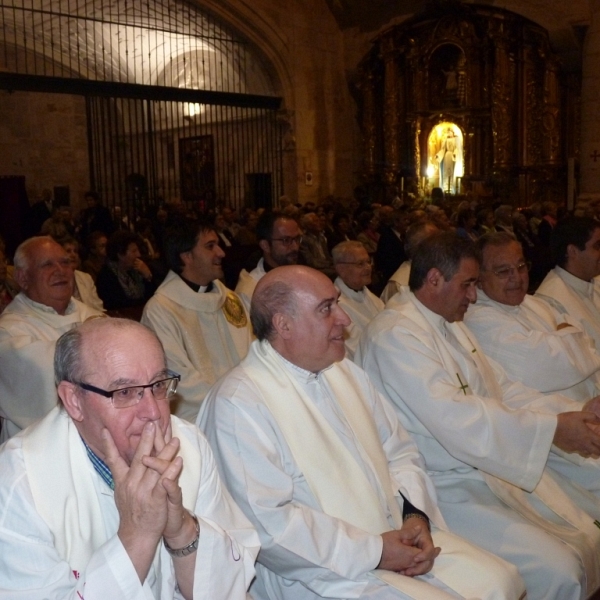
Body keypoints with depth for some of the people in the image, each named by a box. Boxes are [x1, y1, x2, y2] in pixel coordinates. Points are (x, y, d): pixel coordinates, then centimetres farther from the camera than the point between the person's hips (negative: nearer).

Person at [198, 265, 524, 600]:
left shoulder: (344, 371, 9)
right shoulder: (238, 404, -17)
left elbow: (399, 452, 12)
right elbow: (269, 524, -22)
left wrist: (415, 515, -6)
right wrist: (372, 551, -18)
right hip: (321, 569, -7)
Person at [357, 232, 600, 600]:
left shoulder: (451, 324, 12)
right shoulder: (394, 335, -19)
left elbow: (503, 390, 12)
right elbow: (453, 419, -27)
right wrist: (552, 429, -24)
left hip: (491, 468, 9)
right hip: (446, 487, -9)